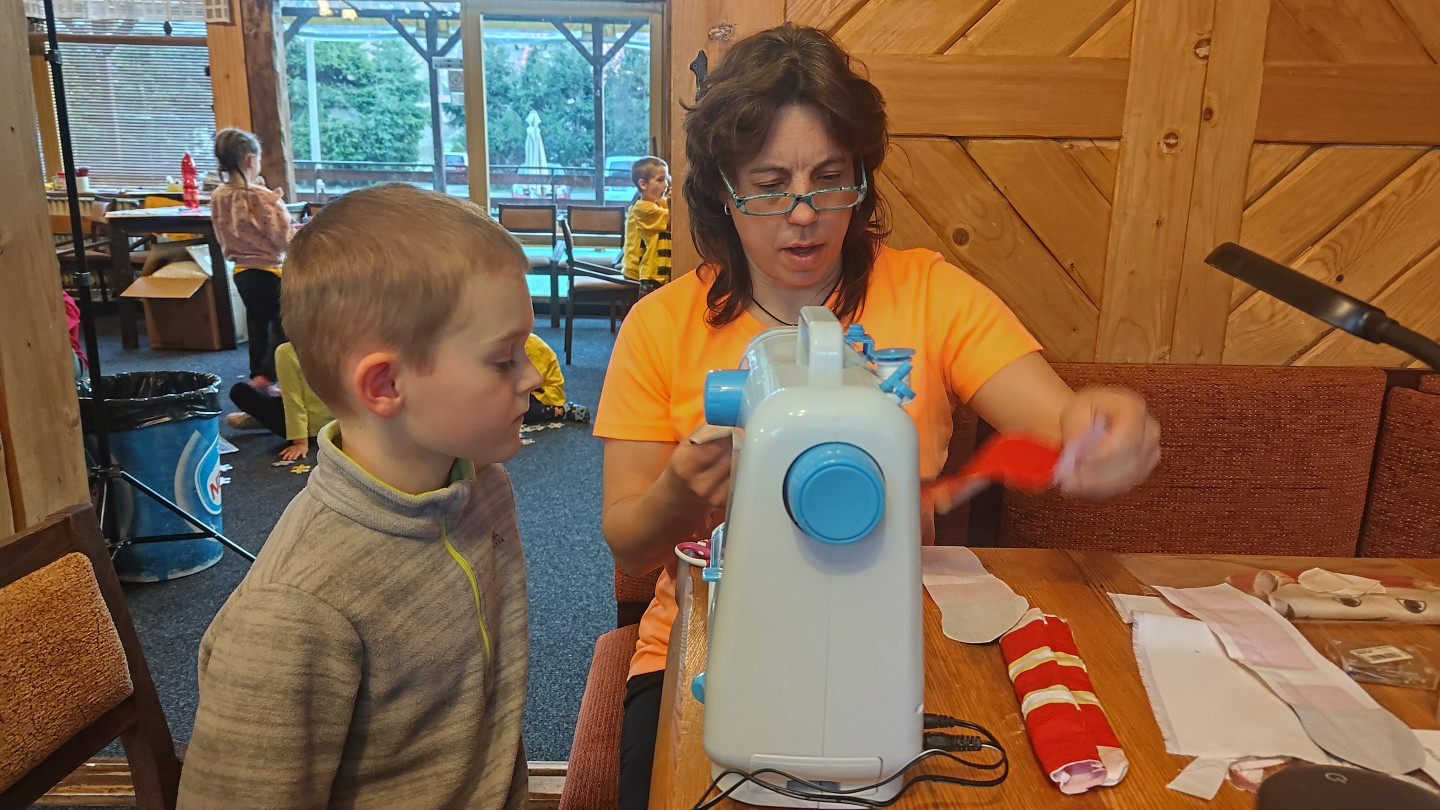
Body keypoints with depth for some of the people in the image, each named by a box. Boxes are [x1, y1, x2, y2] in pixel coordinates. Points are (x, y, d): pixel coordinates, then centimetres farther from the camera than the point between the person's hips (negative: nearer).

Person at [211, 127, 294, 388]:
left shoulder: (218, 197, 1)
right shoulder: (260, 196, -20)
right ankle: (266, 375, -4)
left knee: (257, 324, 19)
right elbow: (282, 238, -16)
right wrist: (278, 205, -3)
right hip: (269, 271, -7)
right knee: (281, 327, 4)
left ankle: (257, 373, 26)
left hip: (241, 272, 7)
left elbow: (225, 239, 12)